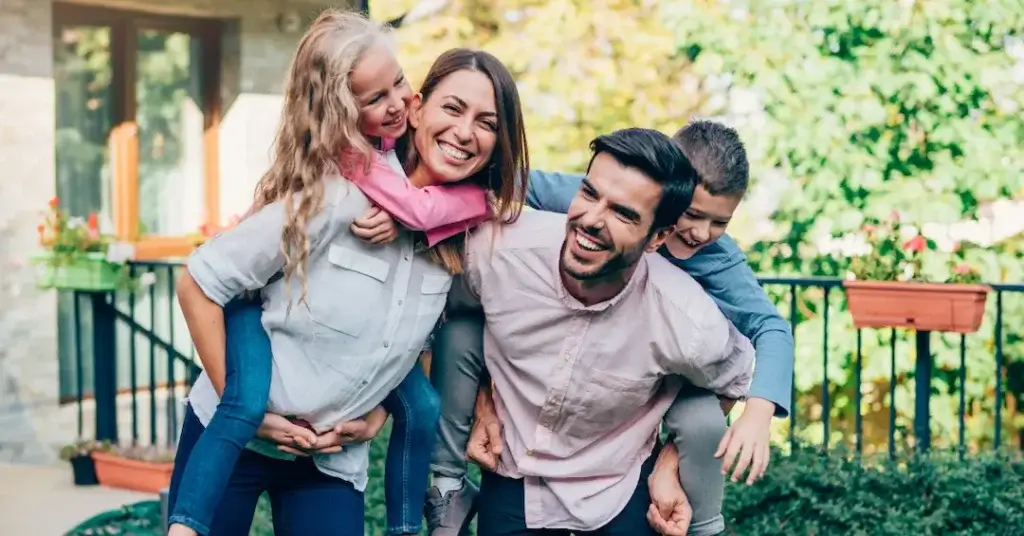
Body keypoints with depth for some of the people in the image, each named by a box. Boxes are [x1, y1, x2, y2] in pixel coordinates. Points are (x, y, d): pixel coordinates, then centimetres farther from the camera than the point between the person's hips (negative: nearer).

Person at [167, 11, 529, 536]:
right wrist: (241, 404, -16)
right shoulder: (329, 200, -20)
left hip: (332, 462, 4)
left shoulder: (468, 235, -4)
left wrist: (373, 415, 0)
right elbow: (199, 284, -16)